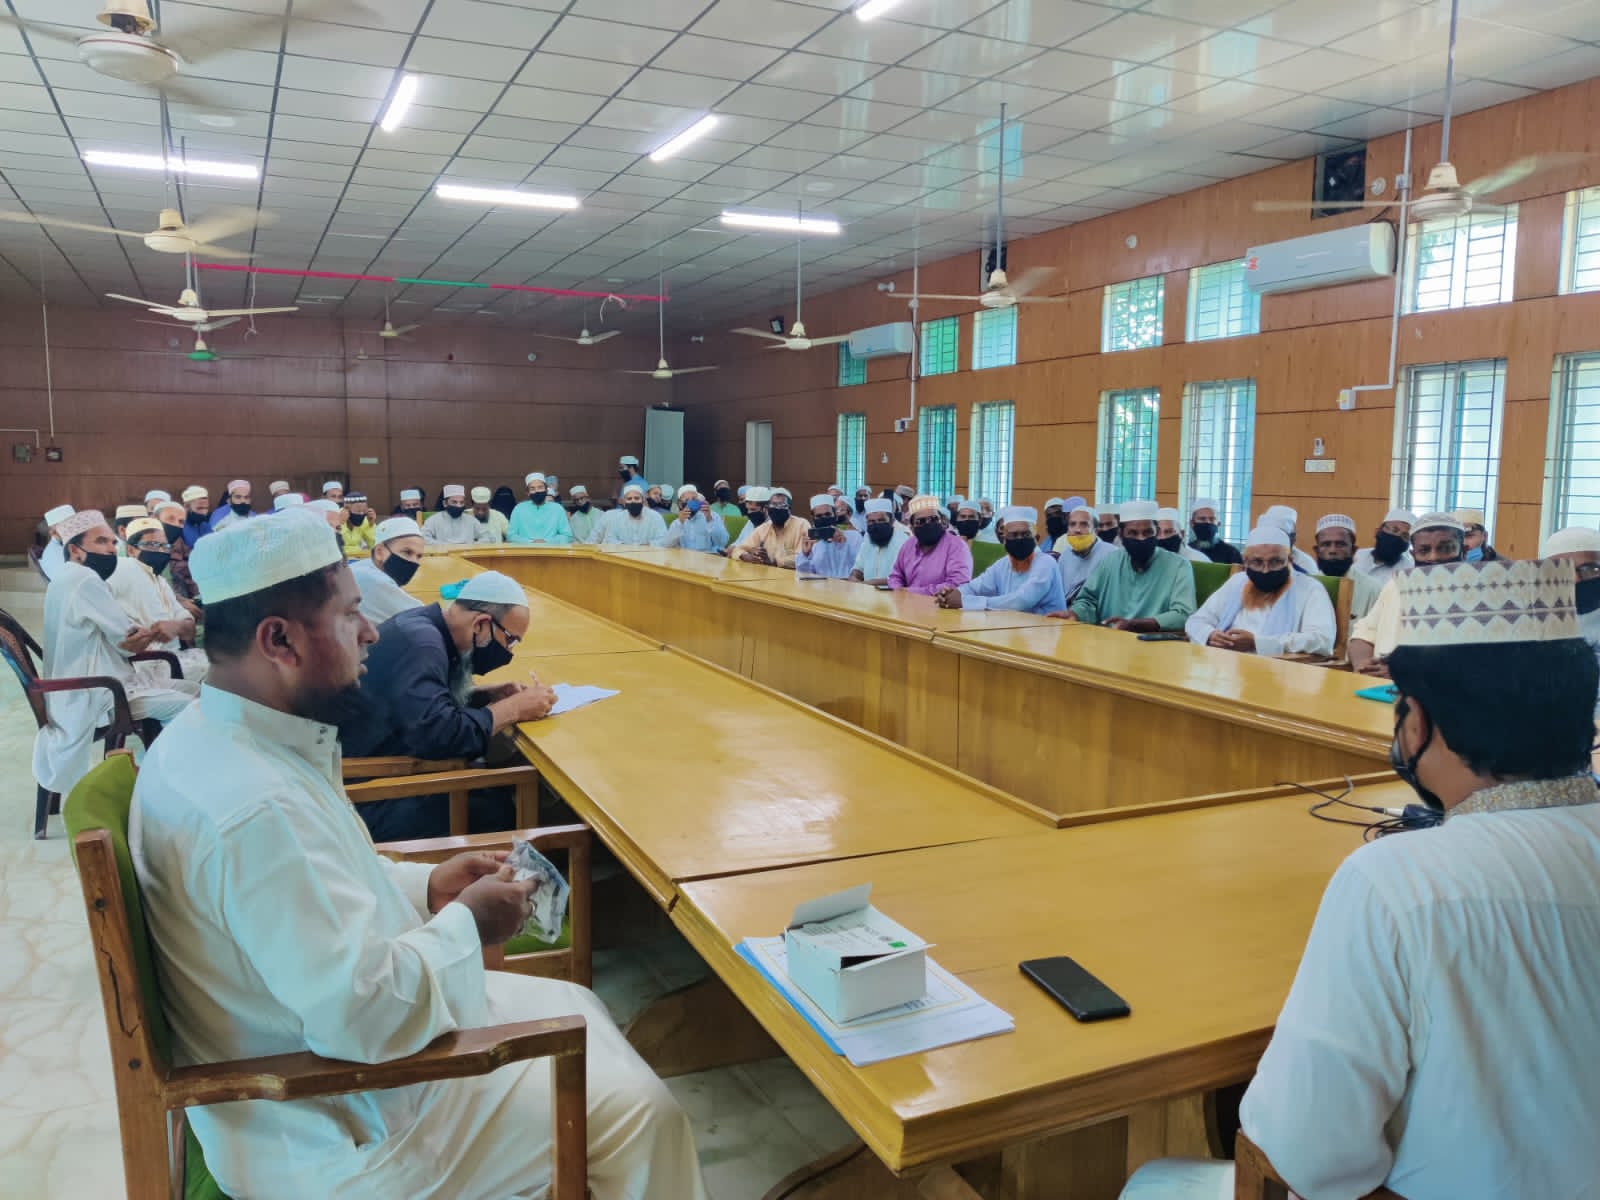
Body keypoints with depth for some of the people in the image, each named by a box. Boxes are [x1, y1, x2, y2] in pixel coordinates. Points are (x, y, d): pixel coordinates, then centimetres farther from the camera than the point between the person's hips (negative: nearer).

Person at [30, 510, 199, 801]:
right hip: (95, 695, -11)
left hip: (98, 682, 11)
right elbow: (127, 640, -17)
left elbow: (119, 637, 12)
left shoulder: (73, 579, 15)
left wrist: (136, 636, -8)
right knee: (186, 706, -20)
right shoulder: (84, 579, -19)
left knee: (192, 689, 9)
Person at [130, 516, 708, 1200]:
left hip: (311, 1036, 10)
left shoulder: (214, 735, -1)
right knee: (641, 1114, -5)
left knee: (573, 1009, 18)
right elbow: (365, 1015, -32)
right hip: (339, 1126, -10)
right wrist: (466, 925, -15)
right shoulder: (256, 810, -34)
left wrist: (423, 888, 3)